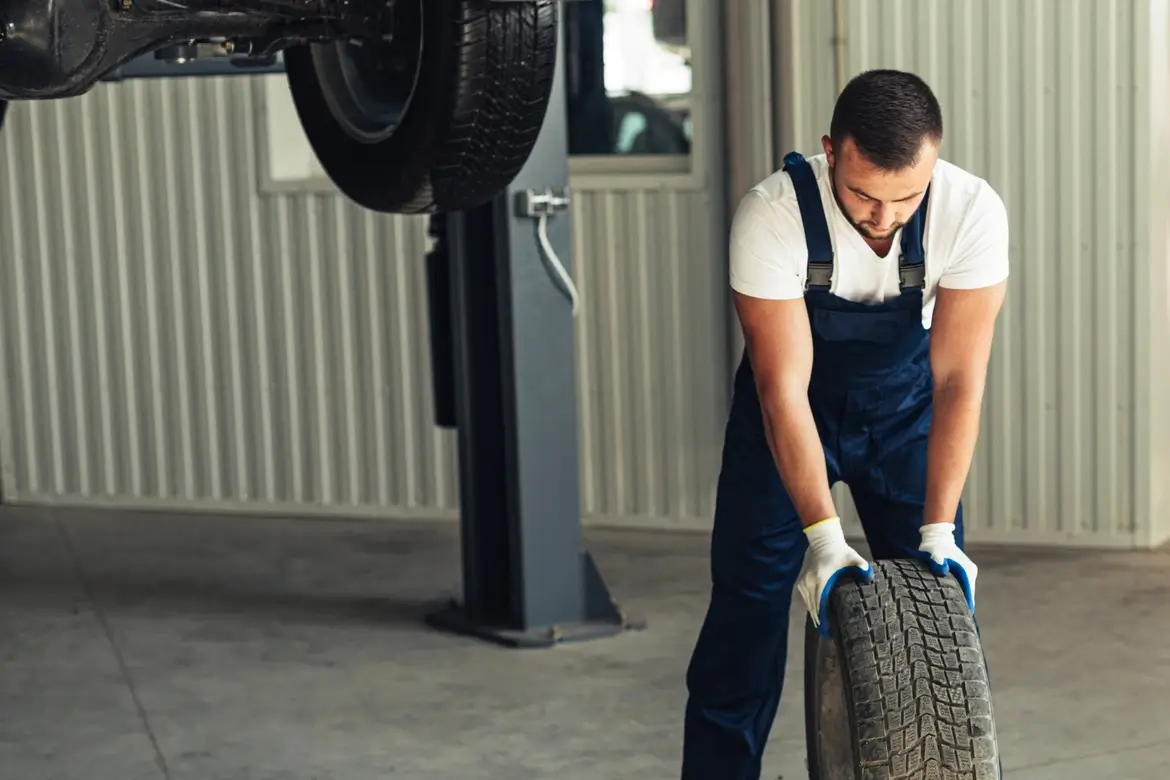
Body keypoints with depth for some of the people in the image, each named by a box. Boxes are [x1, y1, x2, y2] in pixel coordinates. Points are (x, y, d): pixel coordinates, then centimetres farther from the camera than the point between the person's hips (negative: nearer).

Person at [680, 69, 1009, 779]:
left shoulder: (973, 213, -28)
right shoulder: (773, 215, -33)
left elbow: (959, 380, -26)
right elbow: (784, 386, -32)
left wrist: (939, 530, -32)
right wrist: (824, 534, -38)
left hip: (905, 406, 2)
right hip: (792, 412, -1)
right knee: (748, 607, -3)